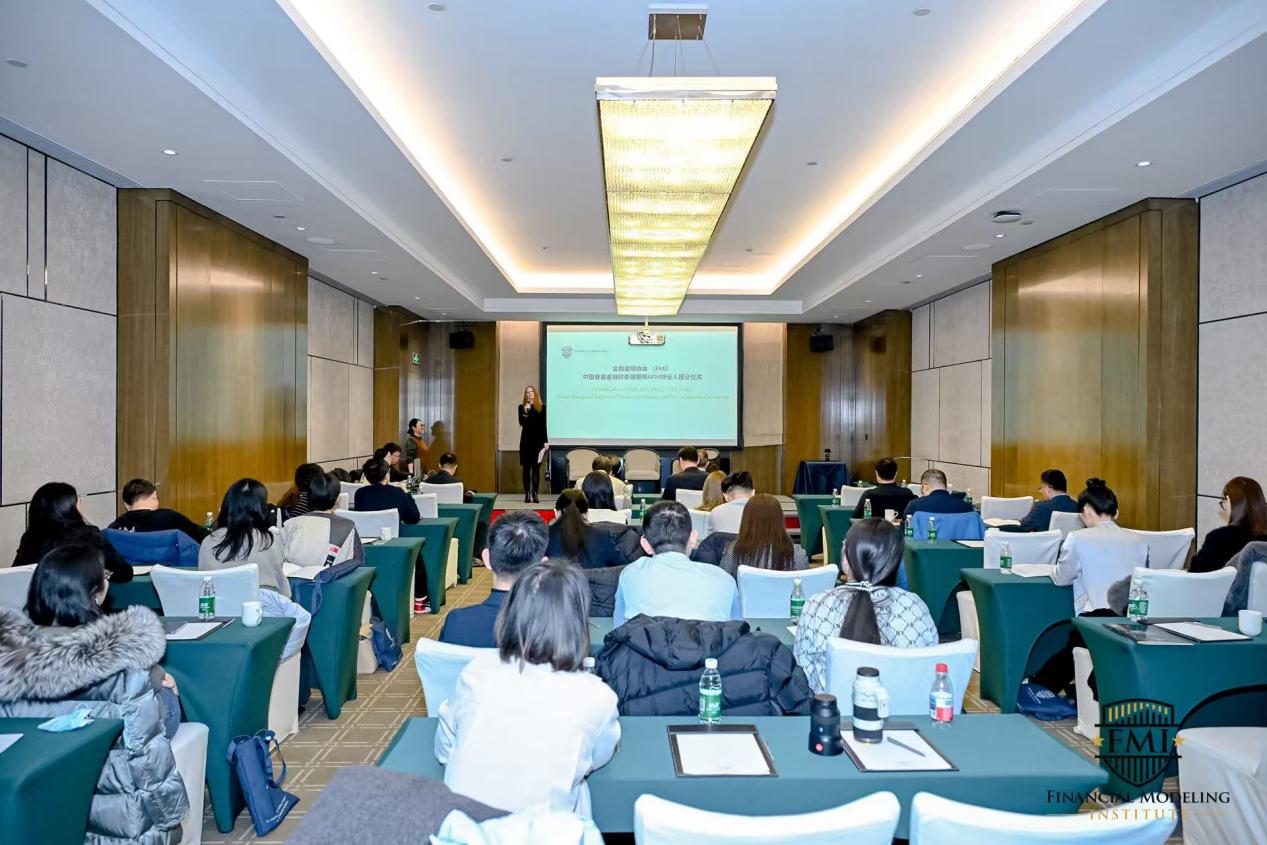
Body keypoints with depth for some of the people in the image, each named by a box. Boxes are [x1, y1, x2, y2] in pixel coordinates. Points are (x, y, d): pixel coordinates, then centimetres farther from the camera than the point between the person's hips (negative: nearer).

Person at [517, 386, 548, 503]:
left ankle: (535, 494, 5)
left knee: (536, 468, 1)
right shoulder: (522, 407, 4)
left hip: (538, 440, 0)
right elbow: (522, 423, -8)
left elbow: (543, 426, 5)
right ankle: (527, 494, 4)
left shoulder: (541, 408, 5)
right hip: (526, 440, 0)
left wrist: (546, 441, 1)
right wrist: (525, 412, -22)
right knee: (526, 468, 1)